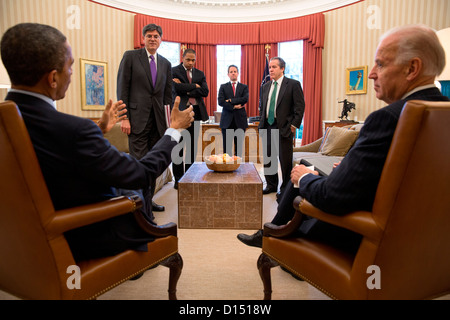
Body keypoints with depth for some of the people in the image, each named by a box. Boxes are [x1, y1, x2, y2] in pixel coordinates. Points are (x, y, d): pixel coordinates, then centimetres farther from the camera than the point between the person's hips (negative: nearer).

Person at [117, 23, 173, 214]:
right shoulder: (130, 56, 4)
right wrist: (124, 117, -10)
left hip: (158, 120, 4)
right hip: (138, 118, -4)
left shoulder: (165, 64, 16)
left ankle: (149, 200, 19)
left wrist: (167, 120, 9)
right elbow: (122, 87, -1)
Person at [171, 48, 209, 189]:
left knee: (192, 147, 7)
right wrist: (194, 86, -4)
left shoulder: (200, 74, 16)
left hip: (195, 113, 4)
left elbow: (205, 91, 1)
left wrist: (186, 90, -7)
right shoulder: (174, 71, 4)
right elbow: (176, 88, -14)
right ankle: (178, 179, 6)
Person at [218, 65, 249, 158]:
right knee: (226, 147, 2)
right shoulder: (223, 87, 9)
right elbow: (221, 102, -5)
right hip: (227, 120, 0)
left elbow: (245, 99, -9)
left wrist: (230, 100, -11)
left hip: (240, 120, 0)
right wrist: (234, 107, -11)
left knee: (239, 147, 4)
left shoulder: (244, 87, 10)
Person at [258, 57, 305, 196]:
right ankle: (271, 185, 25)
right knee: (268, 158, 11)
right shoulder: (265, 87, 15)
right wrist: (262, 122, 11)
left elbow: (300, 106, -7)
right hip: (267, 127, 6)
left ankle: (285, 188, 15)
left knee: (285, 160, 1)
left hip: (284, 127, -6)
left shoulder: (293, 84, -3)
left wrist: (294, 125, -12)